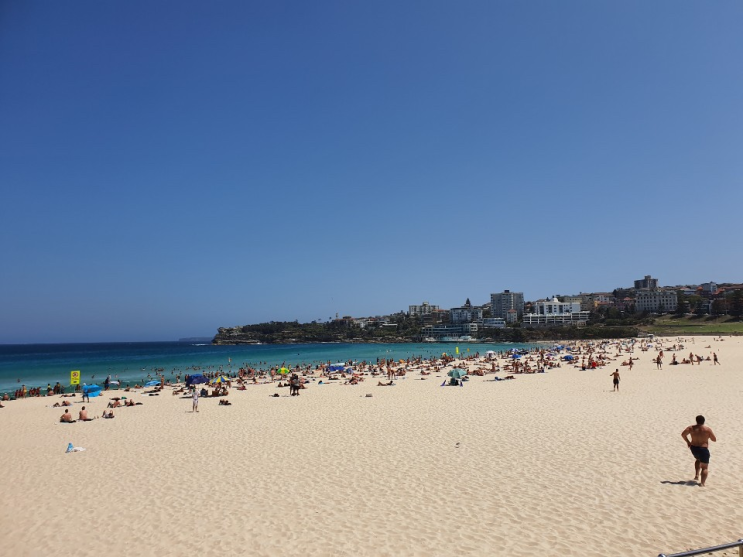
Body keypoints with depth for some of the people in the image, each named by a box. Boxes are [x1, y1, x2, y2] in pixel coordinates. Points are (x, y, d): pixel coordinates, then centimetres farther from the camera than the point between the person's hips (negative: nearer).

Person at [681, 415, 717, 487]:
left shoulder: (691, 428, -3)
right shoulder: (707, 429, -12)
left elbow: (683, 434, -7)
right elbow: (714, 440, -6)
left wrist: (687, 441, 8)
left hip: (693, 448, 4)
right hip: (703, 449, -3)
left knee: (698, 460, 35)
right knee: (705, 467, 9)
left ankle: (696, 475, 22)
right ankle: (702, 483, -2)